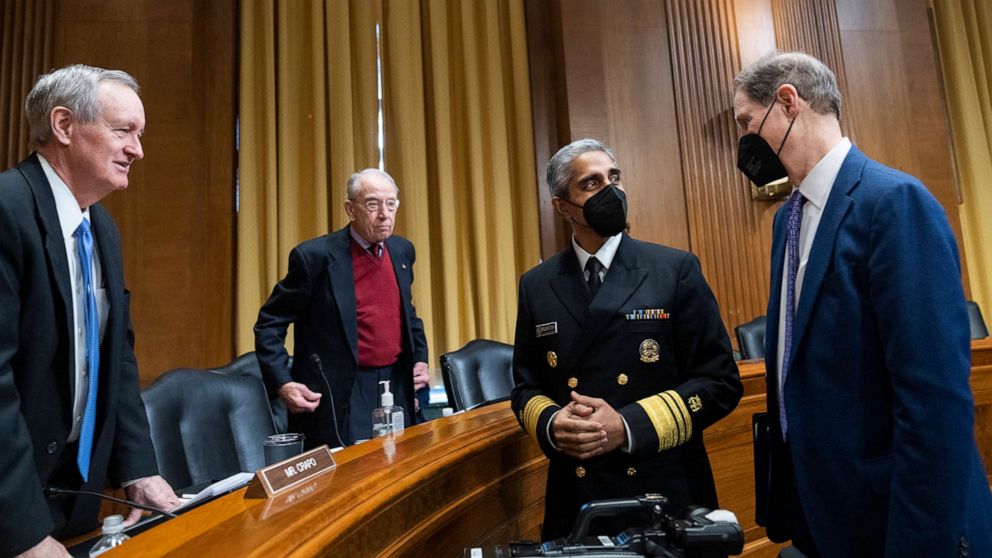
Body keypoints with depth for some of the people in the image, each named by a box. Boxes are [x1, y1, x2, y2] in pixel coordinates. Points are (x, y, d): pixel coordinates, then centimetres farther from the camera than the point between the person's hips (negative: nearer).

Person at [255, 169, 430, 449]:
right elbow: (270, 324, -7)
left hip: (398, 386, 6)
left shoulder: (403, 250, 5)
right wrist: (282, 383, -17)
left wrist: (420, 358, 8)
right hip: (341, 397, -5)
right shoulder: (315, 256, -12)